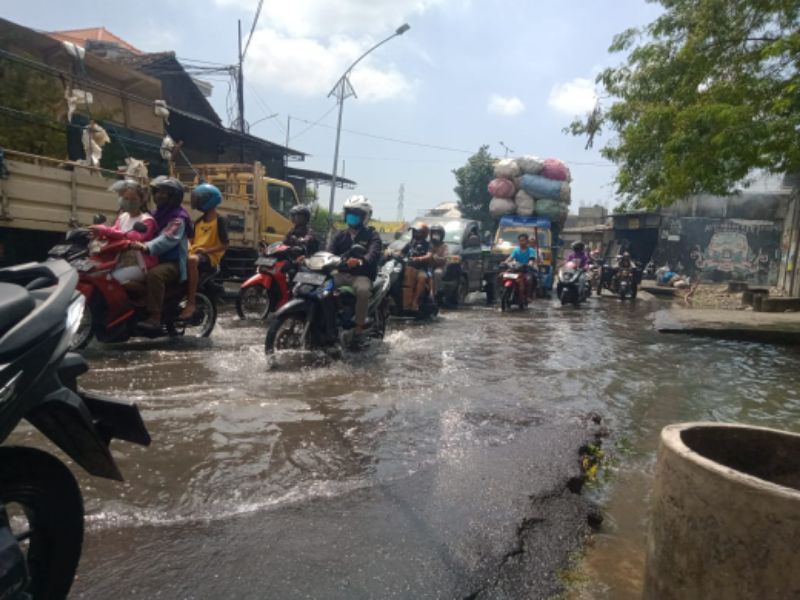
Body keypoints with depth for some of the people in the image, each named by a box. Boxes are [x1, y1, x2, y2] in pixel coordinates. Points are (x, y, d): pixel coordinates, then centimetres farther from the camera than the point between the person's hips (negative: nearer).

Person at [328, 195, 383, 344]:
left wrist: (360, 261, -43)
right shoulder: (340, 235, 18)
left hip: (361, 275, -4)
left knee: (363, 290, -37)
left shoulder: (372, 235, 2)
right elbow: (329, 252, 4)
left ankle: (359, 328, -26)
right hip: (341, 273, 4)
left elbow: (374, 254, -19)